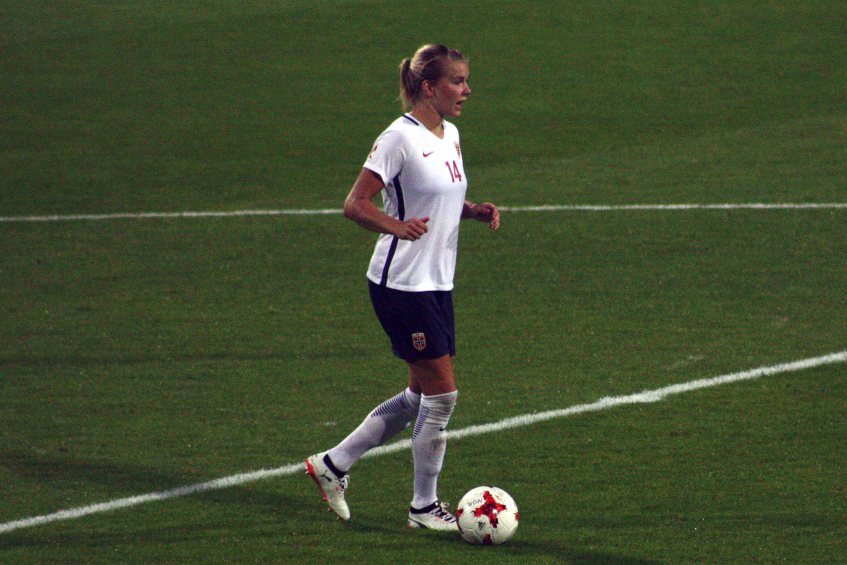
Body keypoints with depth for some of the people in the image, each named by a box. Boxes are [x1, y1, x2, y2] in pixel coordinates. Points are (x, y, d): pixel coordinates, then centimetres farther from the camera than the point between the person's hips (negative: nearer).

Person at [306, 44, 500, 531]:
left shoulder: (450, 136, 10)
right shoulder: (401, 138, -16)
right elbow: (355, 204, -17)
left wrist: (475, 211, 4)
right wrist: (398, 226, -34)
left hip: (437, 284, 9)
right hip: (401, 285, -9)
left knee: (420, 398, 12)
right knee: (441, 393, -6)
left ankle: (333, 464, 24)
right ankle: (424, 507, 8)